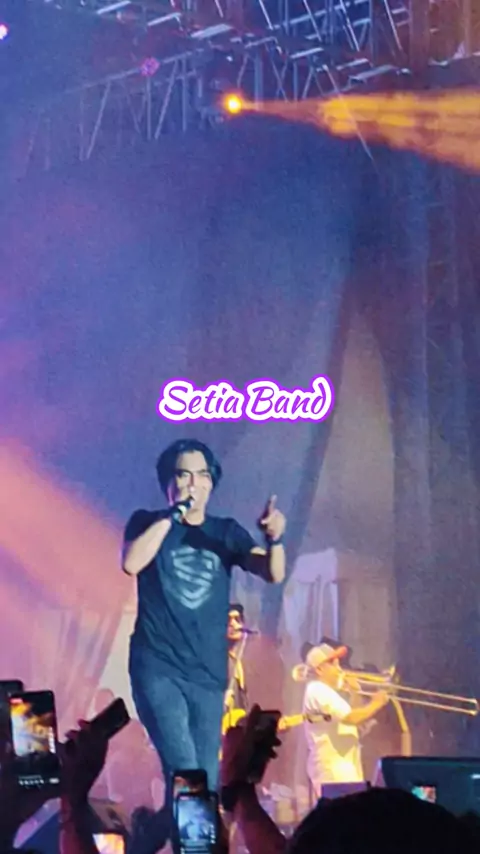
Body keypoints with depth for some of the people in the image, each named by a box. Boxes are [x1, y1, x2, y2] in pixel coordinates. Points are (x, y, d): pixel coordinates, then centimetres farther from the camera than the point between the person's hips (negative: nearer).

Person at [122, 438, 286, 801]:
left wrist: (274, 539, -26)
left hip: (208, 675, 4)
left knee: (206, 782, 4)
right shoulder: (148, 523, 4)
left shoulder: (226, 532, 10)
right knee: (185, 774, -20)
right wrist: (173, 514, -15)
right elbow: (131, 563, -17)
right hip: (158, 669, -3)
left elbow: (273, 573, -5)